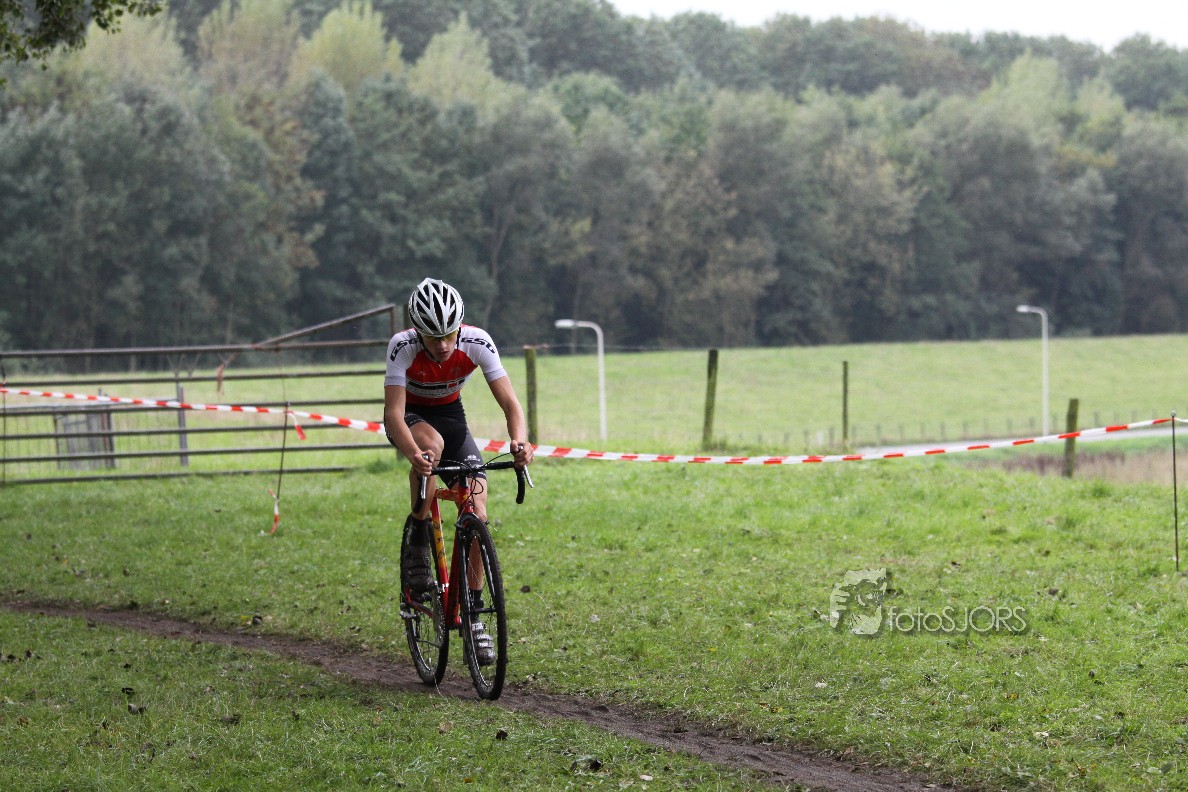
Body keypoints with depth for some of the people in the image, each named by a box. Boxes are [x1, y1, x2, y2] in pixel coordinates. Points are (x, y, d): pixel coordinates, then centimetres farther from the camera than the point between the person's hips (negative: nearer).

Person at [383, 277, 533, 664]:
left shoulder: (477, 342, -27)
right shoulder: (402, 346, -32)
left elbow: (510, 403, -28)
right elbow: (394, 414, -37)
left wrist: (519, 441, -49)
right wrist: (413, 454, -57)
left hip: (450, 414, 3)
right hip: (410, 416, -3)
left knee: (476, 504, -13)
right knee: (431, 444, -39)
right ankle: (416, 542, -20)